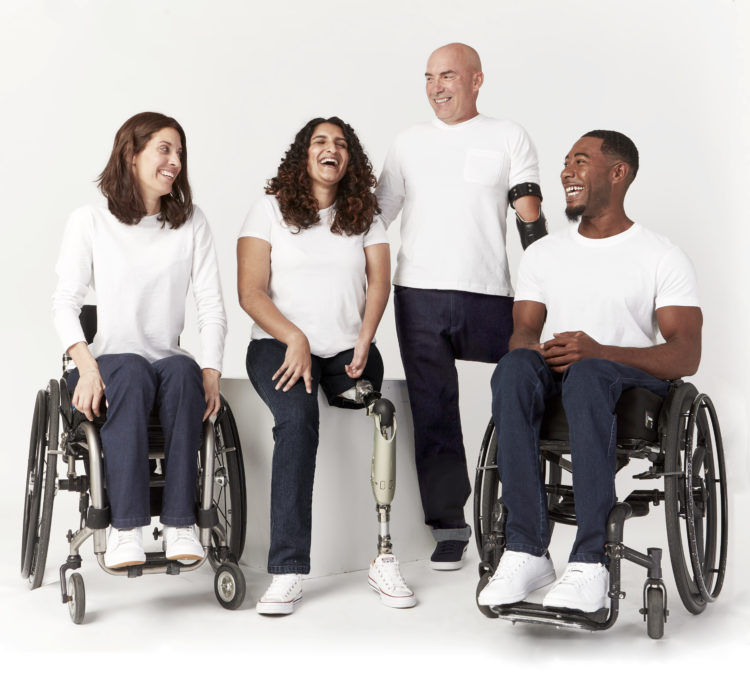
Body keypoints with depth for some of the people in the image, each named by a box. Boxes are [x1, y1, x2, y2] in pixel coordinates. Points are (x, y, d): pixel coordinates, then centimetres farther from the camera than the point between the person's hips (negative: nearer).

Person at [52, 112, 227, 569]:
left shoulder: (192, 222, 11)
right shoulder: (90, 221, 5)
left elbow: (212, 305, 3)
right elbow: (65, 303, -2)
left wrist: (211, 371, -14)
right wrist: (86, 366, -20)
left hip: (172, 363, 2)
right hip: (110, 362, -1)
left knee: (183, 369, -33)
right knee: (133, 371, -36)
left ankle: (181, 523, -36)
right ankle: (126, 528, -39)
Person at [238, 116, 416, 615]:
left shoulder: (365, 216, 19)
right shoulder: (271, 210, 10)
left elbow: (380, 281, 7)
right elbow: (251, 292, 1)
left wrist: (363, 343, -11)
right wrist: (294, 339, -15)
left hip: (347, 349, 3)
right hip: (278, 344, -2)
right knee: (298, 416, -34)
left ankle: (383, 555, -28)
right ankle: (288, 569, -33)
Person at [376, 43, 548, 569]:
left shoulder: (508, 138, 9)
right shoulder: (409, 142, 15)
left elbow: (529, 213, 3)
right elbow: (374, 214, 16)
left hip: (488, 294, -2)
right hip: (418, 294, 2)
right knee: (433, 412, 2)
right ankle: (449, 526, 11)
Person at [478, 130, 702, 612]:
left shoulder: (662, 257, 6)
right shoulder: (543, 253, 21)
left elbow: (687, 356, -5)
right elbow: (523, 332, 11)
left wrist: (599, 352, -22)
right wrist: (535, 351, -16)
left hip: (632, 382, -3)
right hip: (554, 381, 3)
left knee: (588, 374, -39)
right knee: (514, 369, -33)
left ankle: (590, 562, -43)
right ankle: (527, 550, -36)